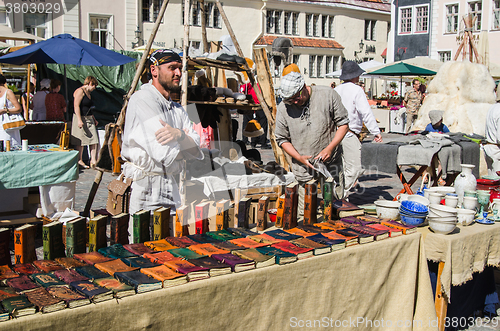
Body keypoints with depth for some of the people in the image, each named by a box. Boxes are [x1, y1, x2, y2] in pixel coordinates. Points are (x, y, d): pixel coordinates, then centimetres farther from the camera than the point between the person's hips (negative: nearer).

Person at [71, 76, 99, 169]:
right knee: (80, 142, -2)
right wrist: (79, 120, -24)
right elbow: (76, 106, -18)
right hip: (81, 119, -9)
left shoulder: (88, 93, 18)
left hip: (89, 119, 9)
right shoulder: (80, 91, -10)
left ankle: (93, 160, 2)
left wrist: (93, 119, 24)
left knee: (94, 140, 1)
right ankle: (79, 161, 7)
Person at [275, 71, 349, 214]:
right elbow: (282, 139, 6)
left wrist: (330, 148, -11)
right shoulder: (283, 108, -2)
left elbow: (343, 123, 1)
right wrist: (299, 157, -9)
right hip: (304, 168, 1)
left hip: (331, 164, 0)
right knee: (305, 212, 1)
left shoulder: (328, 95, -5)